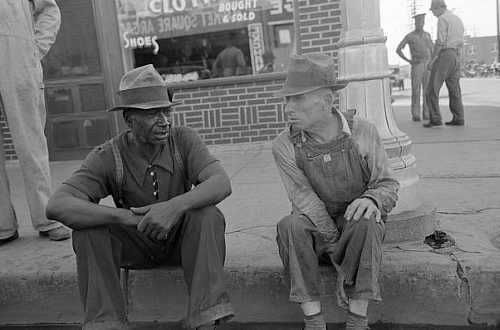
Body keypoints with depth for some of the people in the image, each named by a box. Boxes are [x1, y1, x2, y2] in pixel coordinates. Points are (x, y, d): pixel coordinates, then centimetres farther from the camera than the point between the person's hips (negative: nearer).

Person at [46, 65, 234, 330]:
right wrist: (125, 216, -42)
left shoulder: (183, 140, -15)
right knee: (87, 229, -26)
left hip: (183, 239, 0)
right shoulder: (108, 157, -17)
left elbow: (221, 183, -30)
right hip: (135, 246, 0)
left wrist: (175, 206, -48)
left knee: (208, 215, -31)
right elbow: (57, 206, -29)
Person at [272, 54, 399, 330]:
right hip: (315, 231, 1)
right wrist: (338, 255, -21)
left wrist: (372, 199, -32)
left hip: (358, 229, 0)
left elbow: (388, 186, -7)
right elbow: (305, 201, -16)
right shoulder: (284, 146, -13)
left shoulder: (363, 133, -13)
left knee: (365, 224, -33)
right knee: (290, 226, -31)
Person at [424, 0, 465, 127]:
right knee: (454, 89, 10)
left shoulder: (442, 19, -9)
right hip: (455, 57, 8)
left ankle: (435, 120, -12)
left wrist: (432, 59, -12)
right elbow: (460, 44, 19)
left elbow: (440, 41, -17)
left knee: (432, 88, -6)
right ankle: (458, 119, 6)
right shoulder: (458, 20, 19)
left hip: (443, 56, -8)